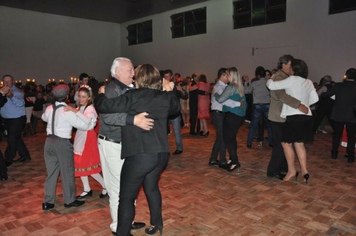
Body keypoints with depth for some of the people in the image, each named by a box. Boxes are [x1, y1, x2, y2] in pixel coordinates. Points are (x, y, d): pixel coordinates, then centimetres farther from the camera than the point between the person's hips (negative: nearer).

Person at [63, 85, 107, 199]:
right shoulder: (79, 108, 11)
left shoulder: (90, 108, -14)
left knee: (88, 167, -4)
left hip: (88, 137, -8)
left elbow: (86, 120, -34)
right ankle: (87, 190, 25)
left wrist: (74, 110, -41)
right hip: (80, 137, 8)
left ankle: (105, 186, 13)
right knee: (79, 164, 12)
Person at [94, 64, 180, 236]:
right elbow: (176, 107, 28)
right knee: (151, 187, 28)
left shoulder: (133, 96, -10)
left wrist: (101, 94, 11)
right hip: (161, 153, 7)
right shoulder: (165, 97, 6)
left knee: (127, 197, 7)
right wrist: (169, 91, 36)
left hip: (139, 155, -7)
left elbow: (103, 106, -10)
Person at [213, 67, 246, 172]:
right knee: (232, 138, 16)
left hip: (231, 116, -9)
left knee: (227, 138, -2)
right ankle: (233, 159, 23)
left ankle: (235, 162, -3)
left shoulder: (231, 87, -14)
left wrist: (215, 93, -3)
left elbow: (220, 99, -19)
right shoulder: (240, 87, 12)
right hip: (240, 116, 9)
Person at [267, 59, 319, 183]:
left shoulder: (292, 80, -10)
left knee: (286, 143, 6)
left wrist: (269, 80, 9)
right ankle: (304, 171, 15)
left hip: (294, 116, -7)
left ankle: (291, 170, 11)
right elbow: (315, 98, 15)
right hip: (306, 116, 7)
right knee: (299, 144, 14)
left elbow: (272, 86, -12)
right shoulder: (309, 82, 11)